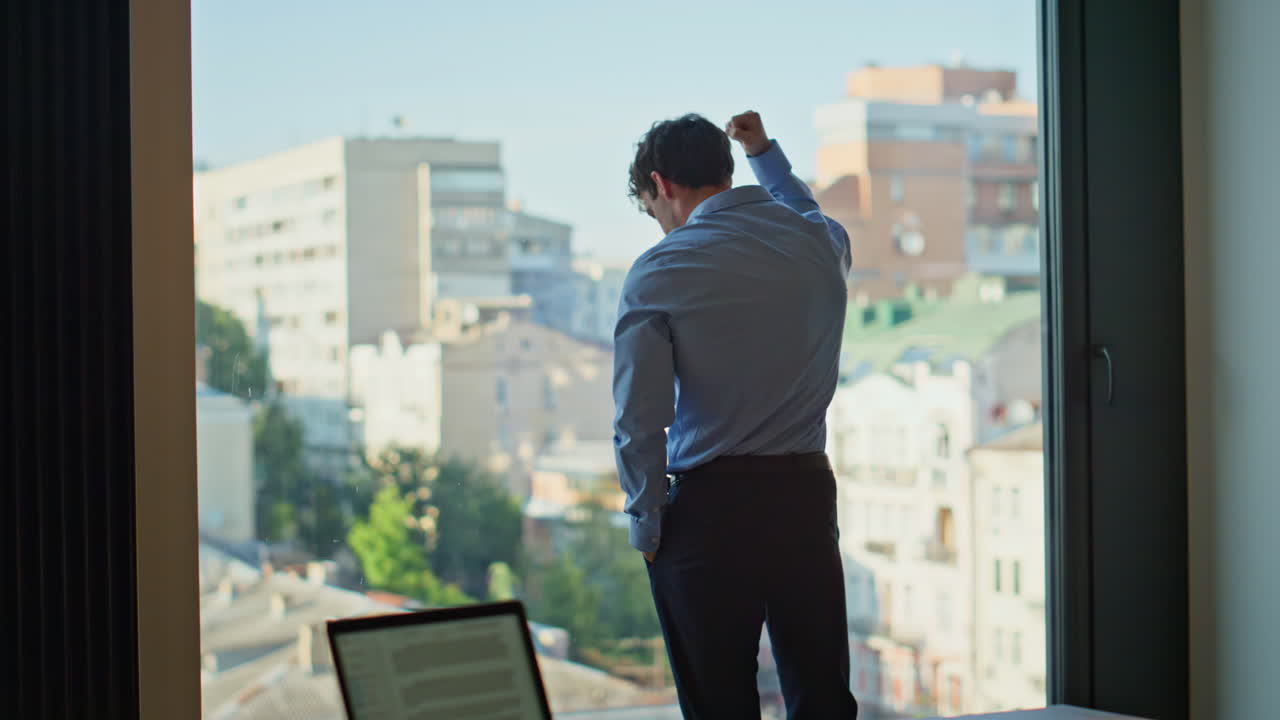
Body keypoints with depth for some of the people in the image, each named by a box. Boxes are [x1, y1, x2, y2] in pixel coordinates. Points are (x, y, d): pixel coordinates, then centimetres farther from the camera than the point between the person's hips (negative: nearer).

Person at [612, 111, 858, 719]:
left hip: (709, 506, -4)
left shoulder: (658, 273, -8)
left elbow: (639, 420, -11)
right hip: (807, 496, 4)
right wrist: (765, 153, 46)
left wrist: (647, 527, -1)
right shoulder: (822, 244, 5)